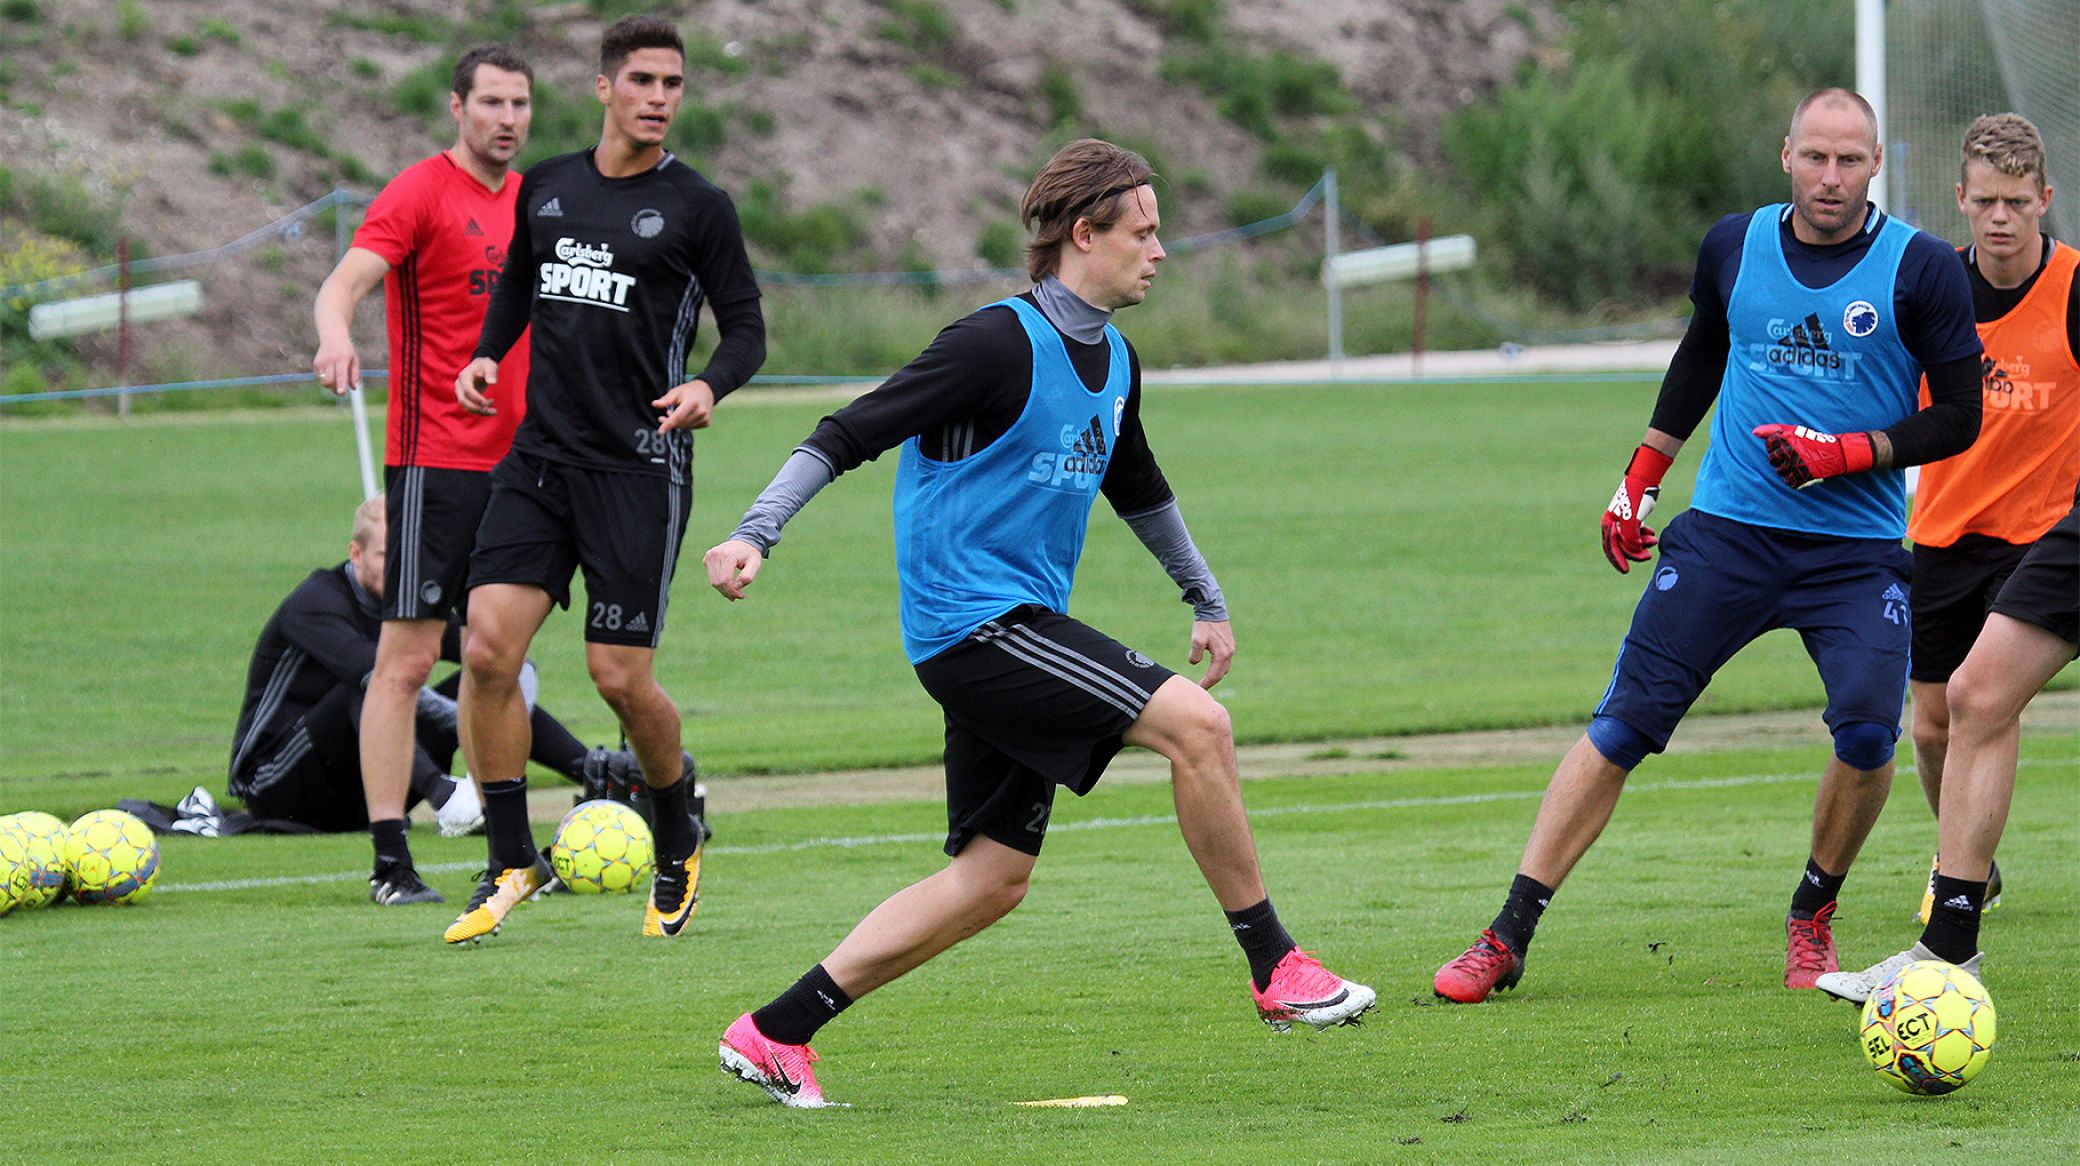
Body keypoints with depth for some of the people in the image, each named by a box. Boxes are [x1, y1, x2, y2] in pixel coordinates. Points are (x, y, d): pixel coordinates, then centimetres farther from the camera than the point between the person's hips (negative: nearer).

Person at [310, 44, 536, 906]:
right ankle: (389, 861, -7)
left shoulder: (526, 201, 14)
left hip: (514, 461, 7)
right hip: (434, 460, -7)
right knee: (408, 659, -7)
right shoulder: (420, 194, -8)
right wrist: (336, 338, -43)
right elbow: (347, 280, -21)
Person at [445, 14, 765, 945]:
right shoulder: (545, 189, 9)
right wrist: (487, 355, 7)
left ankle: (679, 842, 23)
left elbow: (747, 328, 1)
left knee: (621, 679, -4)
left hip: (639, 468, -4)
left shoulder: (696, 207, -2)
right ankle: (511, 863, 2)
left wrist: (708, 386, -20)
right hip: (540, 456, 4)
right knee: (487, 650, -9)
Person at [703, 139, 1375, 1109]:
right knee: (1195, 724, -19)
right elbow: (852, 433, -17)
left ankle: (775, 1032, 10)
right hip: (971, 618, -10)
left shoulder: (1113, 360, 13)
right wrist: (754, 535, -26)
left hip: (1019, 628, 10)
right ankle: (1277, 971, -9)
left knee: (993, 879, 8)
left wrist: (1207, 601, 38)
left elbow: (1137, 487, 32)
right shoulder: (1000, 344, -15)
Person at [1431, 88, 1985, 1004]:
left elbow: (1958, 415, -1)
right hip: (1726, 532, 2)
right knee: (1623, 724, -5)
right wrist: (1640, 478, 23)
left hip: (1858, 546, -2)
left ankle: (1812, 919, 9)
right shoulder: (1735, 247, 5)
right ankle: (1507, 939, -1)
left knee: (1868, 733, -19)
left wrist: (1847, 455, -14)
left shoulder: (1919, 270, -5)